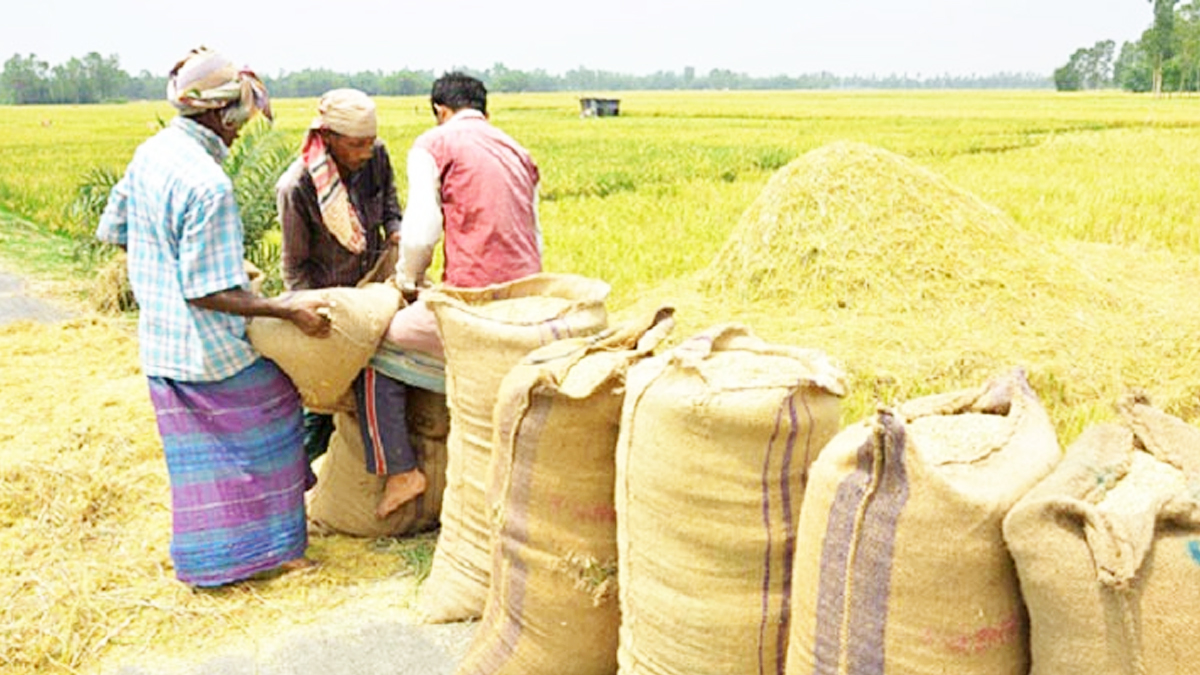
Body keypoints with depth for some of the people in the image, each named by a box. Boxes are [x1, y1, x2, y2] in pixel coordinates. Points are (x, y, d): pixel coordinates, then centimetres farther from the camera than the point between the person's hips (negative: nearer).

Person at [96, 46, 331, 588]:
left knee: (198, 455, 18)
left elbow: (113, 230, 15)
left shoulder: (149, 153, 1)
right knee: (265, 431, 12)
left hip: (160, 344, 8)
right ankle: (271, 547, 23)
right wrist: (290, 311, -22)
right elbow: (207, 294, -24)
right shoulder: (208, 184, -26)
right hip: (213, 348, -8)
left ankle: (206, 561, 30)